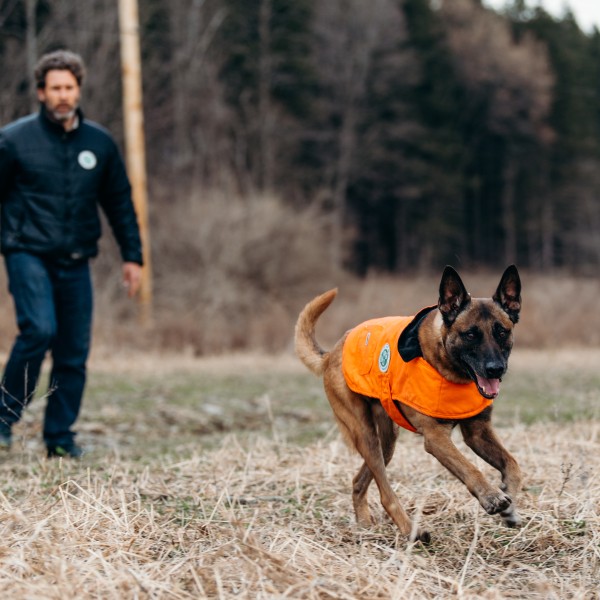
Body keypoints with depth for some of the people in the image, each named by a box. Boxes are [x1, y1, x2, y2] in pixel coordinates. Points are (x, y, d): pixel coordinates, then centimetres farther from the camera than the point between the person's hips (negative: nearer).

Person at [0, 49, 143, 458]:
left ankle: (61, 436, 15)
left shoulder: (100, 143, 8)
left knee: (75, 351, 2)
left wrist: (132, 256, 12)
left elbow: (120, 203, 16)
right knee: (39, 330, -22)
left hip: (76, 262, 4)